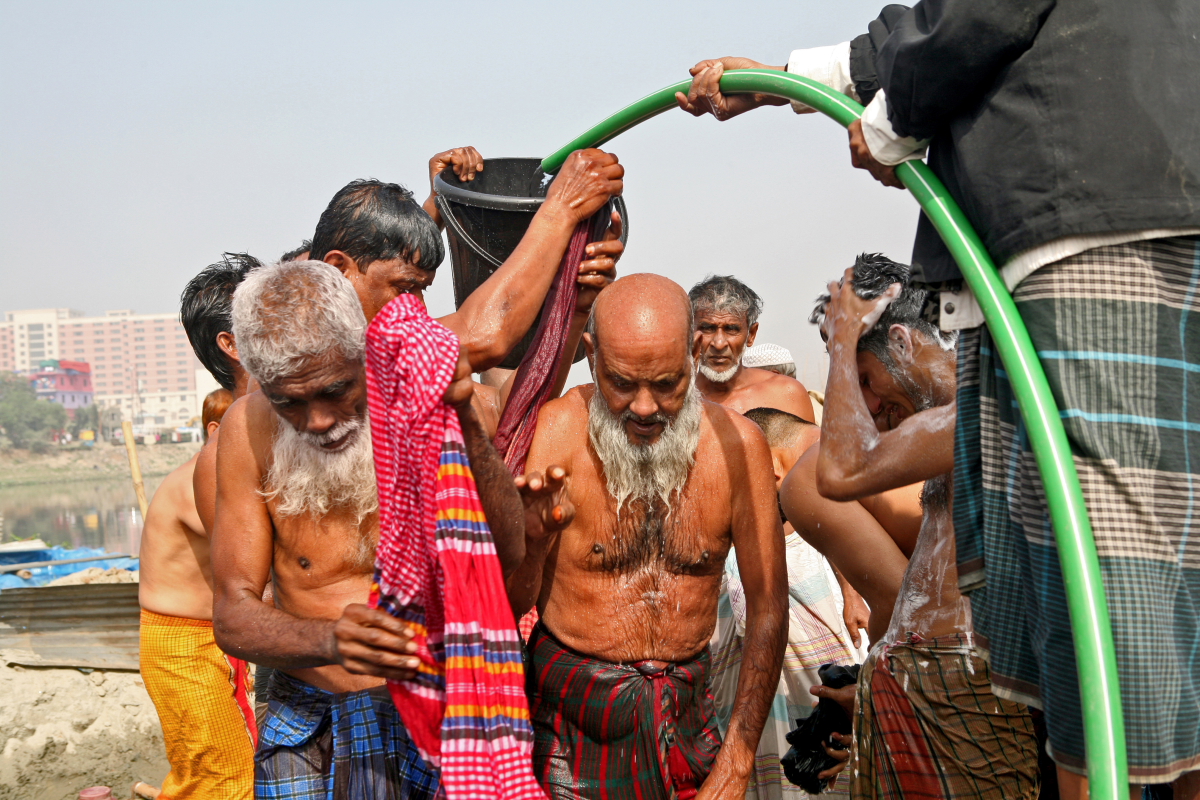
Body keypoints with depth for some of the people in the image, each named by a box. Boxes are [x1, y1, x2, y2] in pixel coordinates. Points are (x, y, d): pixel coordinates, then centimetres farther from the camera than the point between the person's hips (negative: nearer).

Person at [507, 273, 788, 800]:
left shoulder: (736, 442, -9)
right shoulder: (558, 430, -15)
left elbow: (767, 607, -2)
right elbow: (510, 608, -16)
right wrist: (529, 540, -39)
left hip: (686, 708, 2)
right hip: (573, 704, -2)